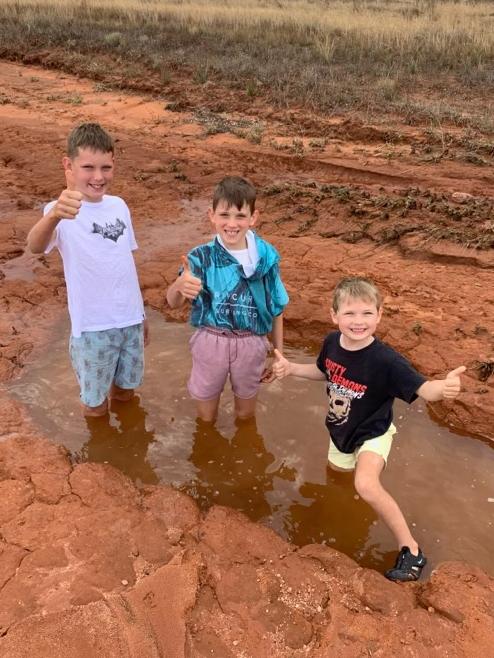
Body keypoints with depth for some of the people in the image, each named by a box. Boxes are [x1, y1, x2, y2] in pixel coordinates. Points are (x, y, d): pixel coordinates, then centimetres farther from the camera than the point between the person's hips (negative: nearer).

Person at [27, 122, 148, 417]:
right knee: (96, 403, 13)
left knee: (126, 387, 25)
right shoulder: (63, 212, -18)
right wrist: (53, 216, -62)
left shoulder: (119, 206, 1)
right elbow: (36, 246, -41)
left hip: (129, 318, 5)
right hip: (93, 326, -5)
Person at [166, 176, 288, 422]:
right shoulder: (201, 256, -14)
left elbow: (276, 309, 1)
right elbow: (173, 302, -28)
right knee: (206, 416, 20)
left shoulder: (266, 256, -9)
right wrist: (180, 286, -52)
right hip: (211, 342, -1)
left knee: (246, 414, 24)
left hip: (251, 344, 1)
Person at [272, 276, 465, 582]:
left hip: (372, 432, -6)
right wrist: (290, 368, -7)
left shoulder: (385, 359, -33)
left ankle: (411, 549, -10)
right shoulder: (331, 342, -16)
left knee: (366, 485, -29)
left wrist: (444, 387, -61)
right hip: (341, 430, 6)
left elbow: (422, 388, -39)